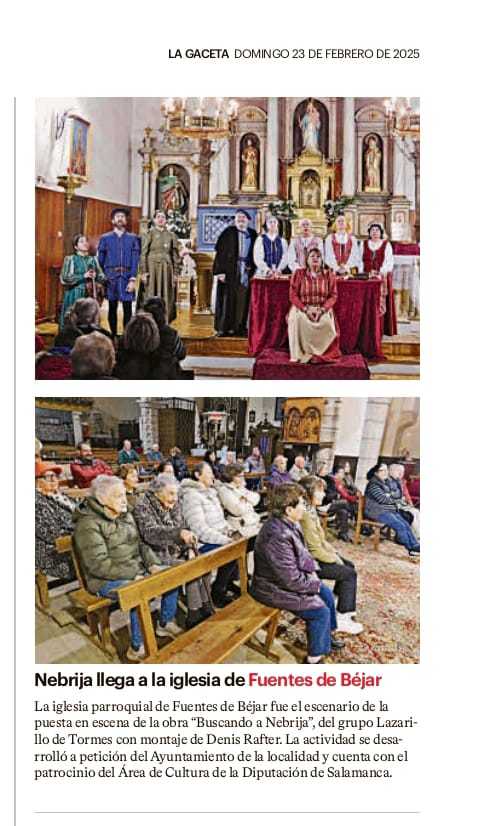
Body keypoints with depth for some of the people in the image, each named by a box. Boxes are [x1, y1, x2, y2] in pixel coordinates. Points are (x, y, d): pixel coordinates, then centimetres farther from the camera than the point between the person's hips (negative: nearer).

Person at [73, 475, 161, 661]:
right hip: (106, 580, -7)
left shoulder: (125, 515, 8)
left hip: (136, 570, 8)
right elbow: (98, 564, -22)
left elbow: (141, 542, 14)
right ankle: (137, 649, -13)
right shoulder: (88, 524, -17)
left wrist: (151, 564, -5)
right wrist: (133, 574, -23)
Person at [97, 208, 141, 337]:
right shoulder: (105, 238, 8)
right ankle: (113, 335, 12)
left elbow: (135, 260, 1)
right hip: (111, 277, 1)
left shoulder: (133, 238, 7)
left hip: (127, 277, 0)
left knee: (127, 308, -3)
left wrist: (132, 279, -8)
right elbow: (100, 260, 9)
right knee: (112, 307, 4)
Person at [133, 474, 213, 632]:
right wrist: (179, 533, -46)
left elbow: (182, 527, 12)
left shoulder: (174, 504, 5)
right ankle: (194, 616, -12)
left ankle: (205, 607, -2)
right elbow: (150, 533, -32)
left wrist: (190, 548, -6)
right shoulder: (143, 506, -16)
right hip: (157, 555, -7)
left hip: (176, 551, 7)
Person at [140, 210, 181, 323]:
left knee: (166, 299, 2)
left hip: (167, 269, 3)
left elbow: (175, 255, 12)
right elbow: (143, 253, -2)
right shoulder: (149, 234, 3)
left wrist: (175, 273, 5)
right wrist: (144, 271, -10)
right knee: (152, 298, -3)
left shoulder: (171, 235, 12)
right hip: (152, 268, -3)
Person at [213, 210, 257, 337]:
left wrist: (252, 268, 1)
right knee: (227, 299, -2)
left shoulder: (253, 234, 11)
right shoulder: (228, 232, 0)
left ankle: (240, 327, 10)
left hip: (246, 271, 3)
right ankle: (223, 328, 2)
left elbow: (255, 254, 14)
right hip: (230, 270, -3)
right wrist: (220, 271, -12)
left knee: (242, 299, 4)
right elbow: (220, 252, -4)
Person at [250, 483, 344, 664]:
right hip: (275, 589, -10)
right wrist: (314, 583, -14)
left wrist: (311, 571, -1)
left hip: (290, 578, 10)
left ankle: (327, 636, 36)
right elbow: (291, 580, -30)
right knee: (321, 611, -10)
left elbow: (302, 553, 13)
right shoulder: (278, 536, -35)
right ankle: (315, 657, 9)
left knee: (326, 594, 15)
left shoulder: (290, 523, -4)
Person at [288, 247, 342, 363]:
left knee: (327, 322, -31)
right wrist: (306, 309, -16)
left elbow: (333, 296, 2)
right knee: (297, 319, -33)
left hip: (323, 309, 1)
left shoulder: (329, 275, 7)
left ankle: (321, 353, -13)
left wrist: (322, 310, -16)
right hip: (302, 308, 0)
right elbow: (293, 295, -2)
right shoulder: (299, 274, 4)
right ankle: (299, 354, -24)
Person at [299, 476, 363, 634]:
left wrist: (334, 554, 4)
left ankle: (336, 601, 26)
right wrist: (336, 560, -11)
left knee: (349, 565, 14)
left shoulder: (311, 510, 5)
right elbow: (315, 550, -24)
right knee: (349, 573, -9)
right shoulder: (306, 516, -28)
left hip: (317, 554, 10)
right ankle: (342, 619, -3)